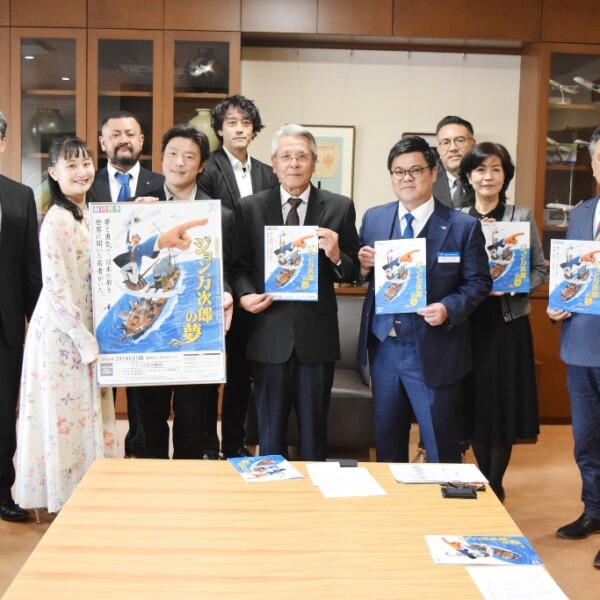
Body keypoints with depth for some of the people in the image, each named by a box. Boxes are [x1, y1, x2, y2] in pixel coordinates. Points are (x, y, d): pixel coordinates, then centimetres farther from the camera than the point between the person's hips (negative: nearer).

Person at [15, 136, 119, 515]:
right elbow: (56, 289, -19)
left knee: (87, 416, 15)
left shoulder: (89, 215, 10)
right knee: (66, 417, 4)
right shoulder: (57, 220, -15)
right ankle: (67, 501, 18)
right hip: (62, 334, -8)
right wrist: (87, 343, -17)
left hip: (87, 331, 8)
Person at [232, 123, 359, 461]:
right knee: (270, 433, 12)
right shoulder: (250, 208, 4)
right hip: (269, 334, 0)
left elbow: (354, 272, 3)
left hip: (317, 335, 0)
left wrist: (336, 256, -17)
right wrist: (245, 294, -13)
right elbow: (239, 266, 7)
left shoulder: (340, 208, 2)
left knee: (315, 432, 12)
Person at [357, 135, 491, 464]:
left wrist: (449, 308, -21)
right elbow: (361, 274, 12)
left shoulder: (463, 226, -6)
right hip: (383, 346, 4)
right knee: (387, 440, 17)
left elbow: (479, 282, -4)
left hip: (432, 349, -4)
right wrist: (362, 266, -11)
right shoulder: (373, 218, 6)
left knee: (440, 443, 6)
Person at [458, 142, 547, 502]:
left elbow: (540, 270, 2)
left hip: (508, 321, -1)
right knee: (475, 402, 7)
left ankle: (496, 486, 19)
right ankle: (484, 482, 24)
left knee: (503, 403, 3)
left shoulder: (522, 217, 2)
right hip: (468, 322, 1)